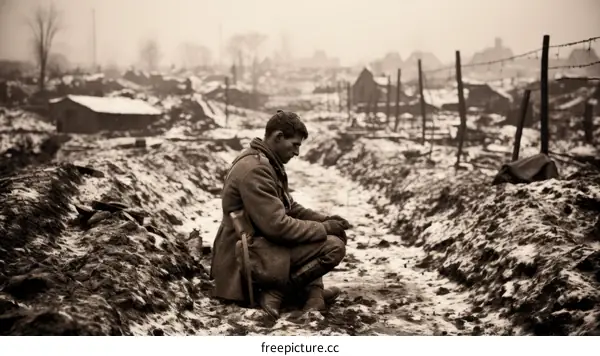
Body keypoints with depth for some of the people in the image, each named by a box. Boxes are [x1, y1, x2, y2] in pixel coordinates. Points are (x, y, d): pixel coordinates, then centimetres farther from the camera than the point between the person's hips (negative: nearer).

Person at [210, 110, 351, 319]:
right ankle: (276, 291, -12)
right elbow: (277, 225, -26)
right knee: (334, 247, -17)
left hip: (256, 244, 11)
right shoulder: (255, 169, -21)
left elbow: (289, 208, 18)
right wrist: (324, 229, -15)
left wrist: (324, 220, 3)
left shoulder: (265, 162, 12)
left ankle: (313, 292, 5)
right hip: (249, 258, -11)